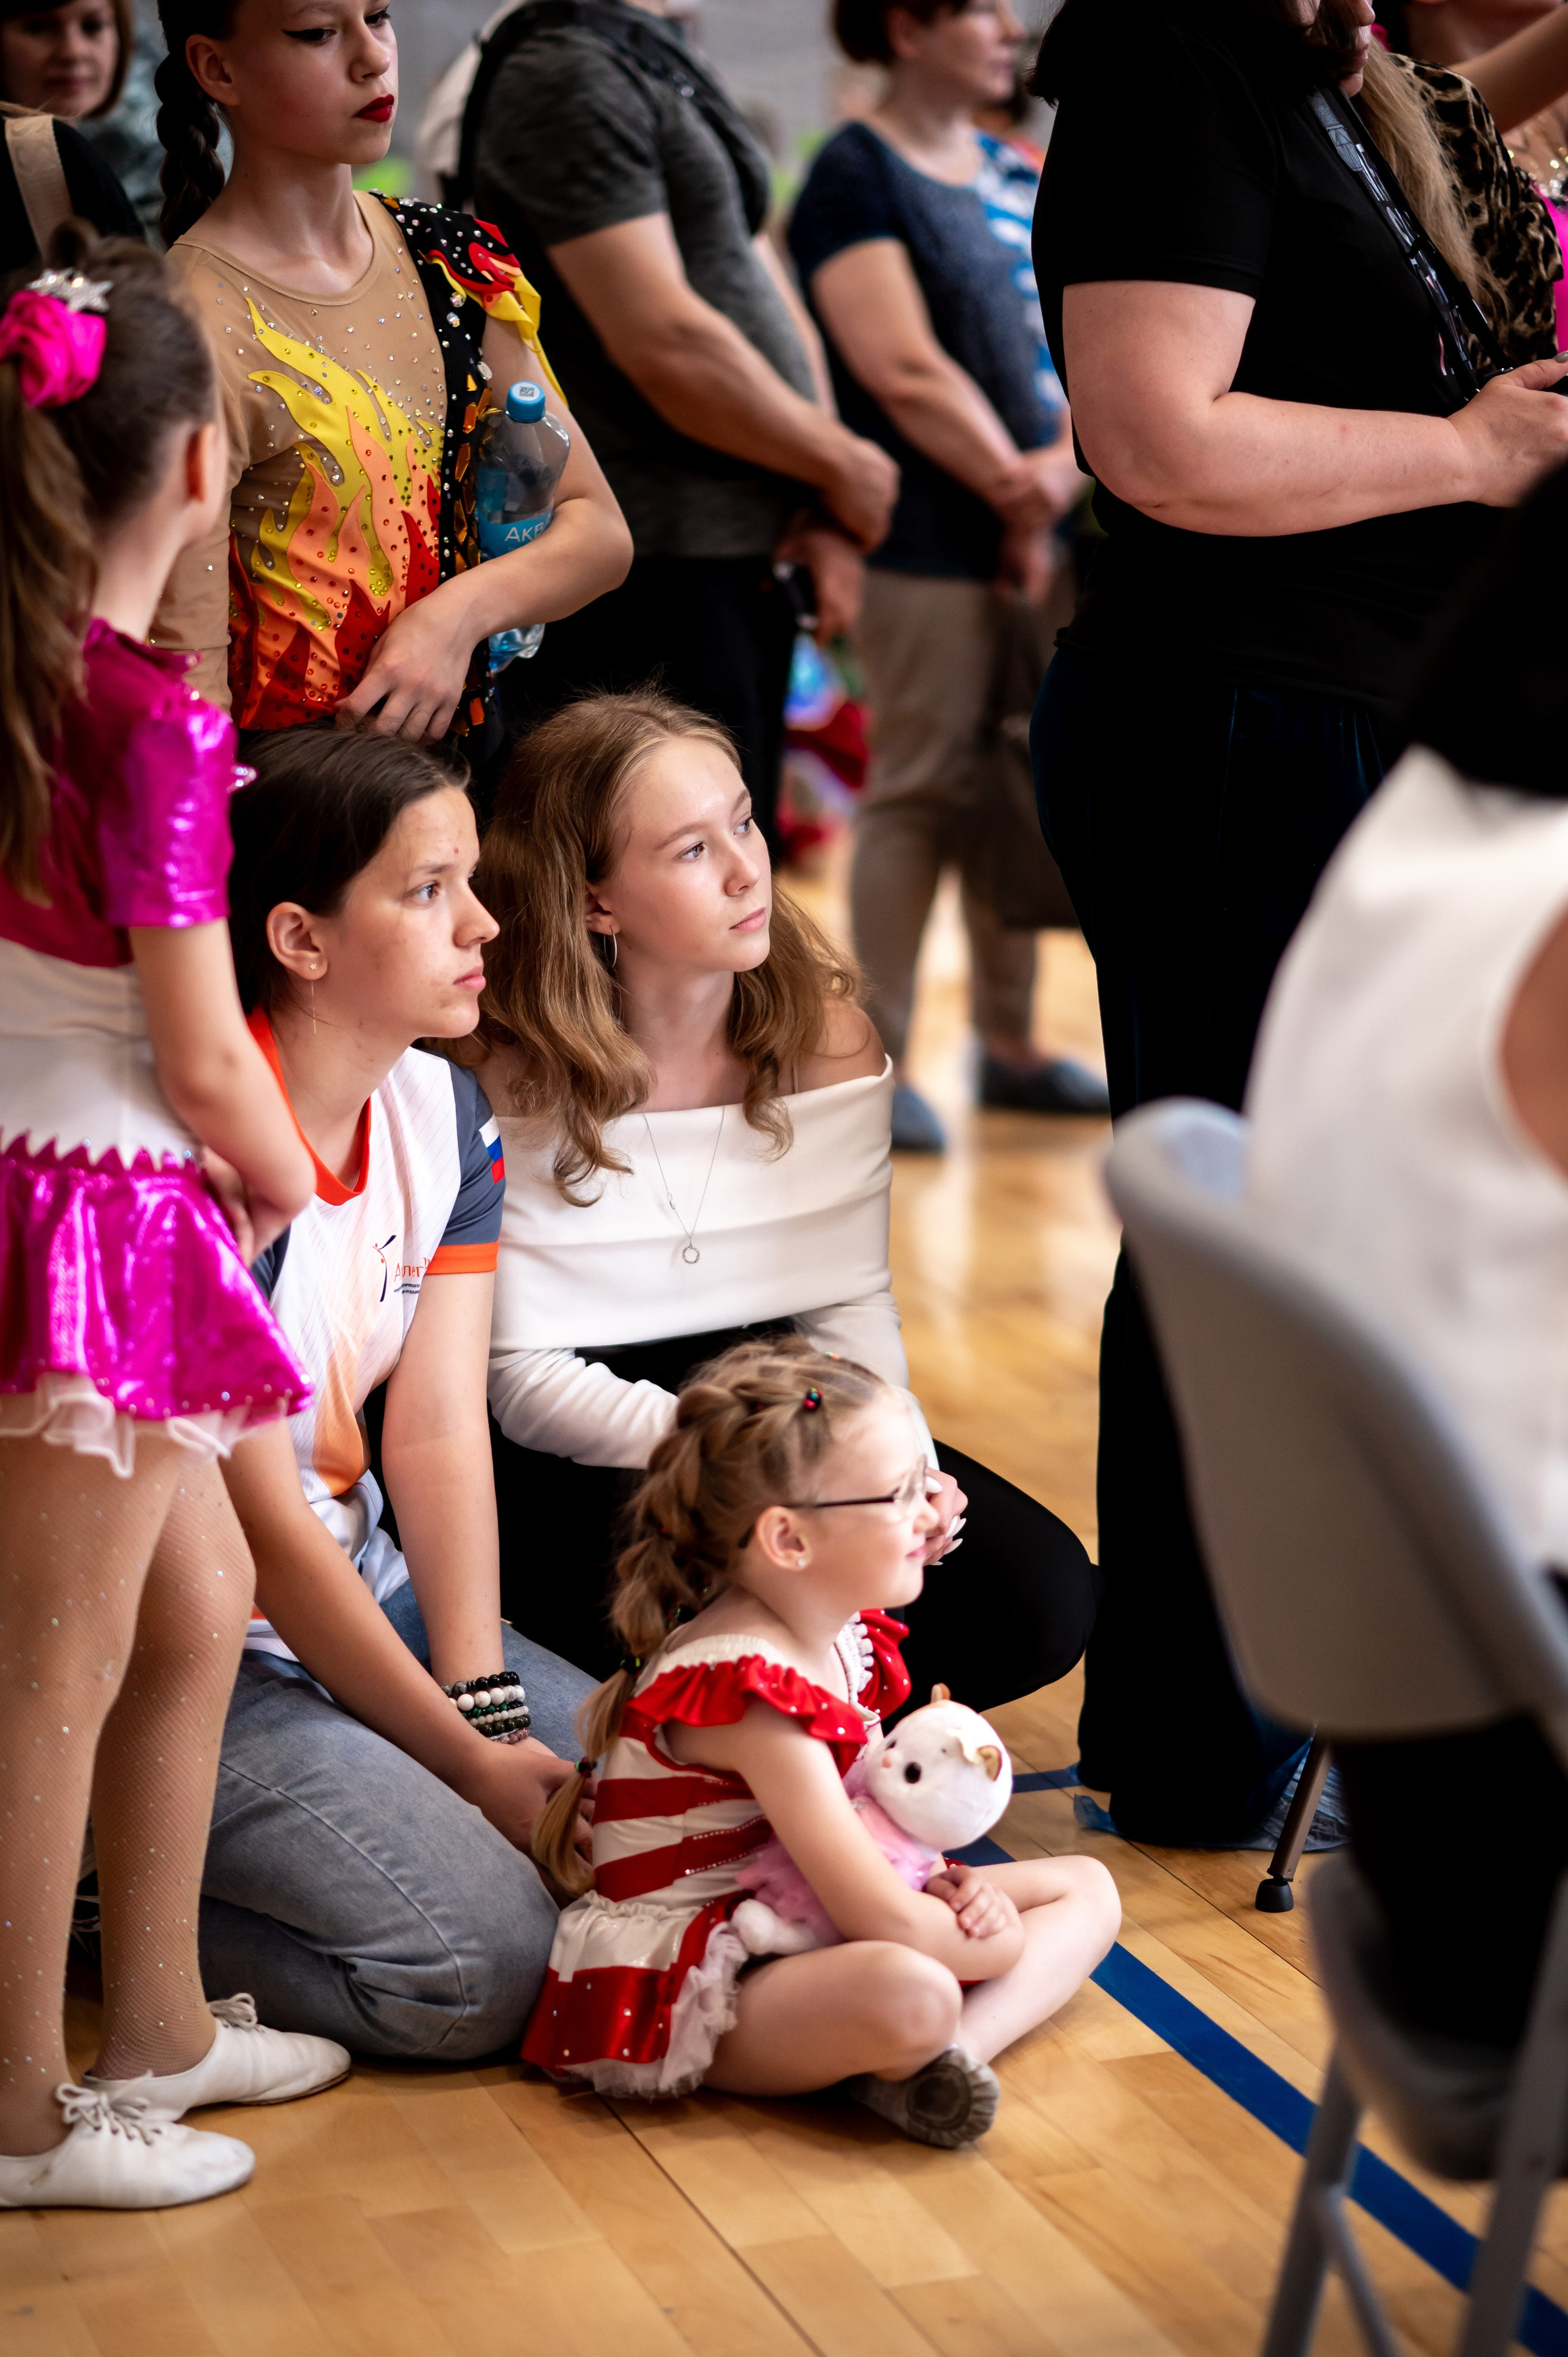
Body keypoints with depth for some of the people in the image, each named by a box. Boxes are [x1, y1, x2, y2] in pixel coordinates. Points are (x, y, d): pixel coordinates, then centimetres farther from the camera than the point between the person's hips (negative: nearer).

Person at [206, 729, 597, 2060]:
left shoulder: (446, 1115, 3)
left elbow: (440, 1432, -2)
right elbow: (263, 1526, -20)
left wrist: (491, 1705, -14)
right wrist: (471, 1762, -16)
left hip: (359, 1590, 9)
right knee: (479, 1961, -21)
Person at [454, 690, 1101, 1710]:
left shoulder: (830, 1039, -2)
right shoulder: (511, 1083, -15)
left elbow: (851, 1301, 1)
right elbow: (525, 1378, -15)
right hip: (573, 1465, -5)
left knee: (1045, 1596, -14)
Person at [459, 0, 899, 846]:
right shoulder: (566, 72, -13)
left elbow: (767, 294, 17)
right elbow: (664, 345, -21)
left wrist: (826, 512, 3)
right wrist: (842, 466, -8)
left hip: (737, 565, 10)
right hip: (650, 579, -10)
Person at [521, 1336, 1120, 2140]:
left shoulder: (847, 1635, 4)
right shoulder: (746, 1687, -26)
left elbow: (872, 1818, 15)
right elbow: (886, 1921, -28)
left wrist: (950, 1888, -6)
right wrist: (1002, 1941, -9)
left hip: (798, 1924, 11)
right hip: (679, 1986, -11)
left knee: (1086, 1888, 8)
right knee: (910, 1993, -42)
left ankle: (940, 2056, -17)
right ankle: (920, 2052, -5)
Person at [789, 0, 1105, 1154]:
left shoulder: (1018, 178, 17)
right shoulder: (856, 174, -6)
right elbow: (905, 372, -15)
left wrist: (1061, 469, -7)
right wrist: (1014, 489, -12)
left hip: (1036, 536, 7)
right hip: (927, 540, -7)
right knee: (922, 791, -5)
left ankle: (1010, 1042, 22)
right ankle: (879, 1061, 3)